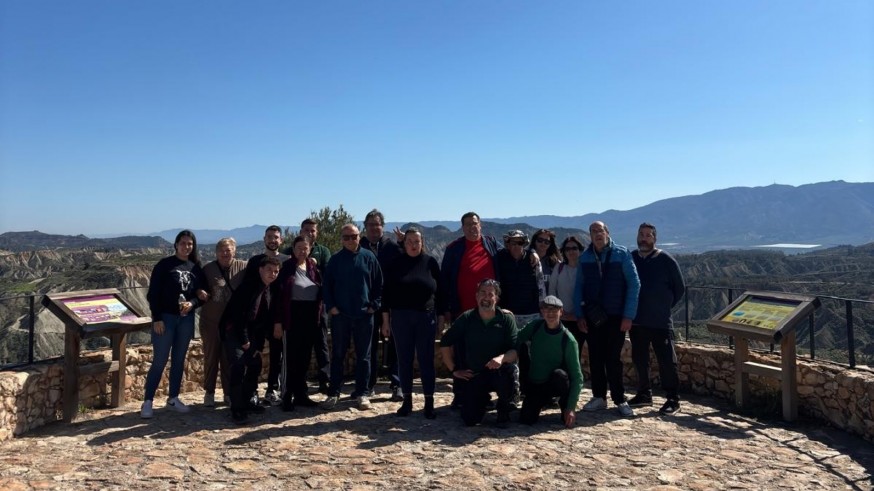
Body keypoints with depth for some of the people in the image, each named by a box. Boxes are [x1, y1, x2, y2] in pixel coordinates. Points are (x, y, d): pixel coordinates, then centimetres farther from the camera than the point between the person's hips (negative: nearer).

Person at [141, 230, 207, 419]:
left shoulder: (196, 267, 7)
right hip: (165, 318, -4)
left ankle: (173, 398, 22)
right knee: (159, 361, -4)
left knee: (179, 360, 10)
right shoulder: (164, 265, -4)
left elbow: (201, 292, 9)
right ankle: (147, 402, 5)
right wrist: (157, 318, -12)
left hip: (186, 318, 4)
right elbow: (153, 293, -6)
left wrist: (192, 304, -13)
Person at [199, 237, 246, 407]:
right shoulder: (208, 269, 2)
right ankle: (209, 392, 23)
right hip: (211, 322, 0)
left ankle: (229, 393, 22)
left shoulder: (243, 267, 0)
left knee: (229, 359, 10)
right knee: (211, 357, 10)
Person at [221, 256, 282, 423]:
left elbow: (269, 319, 3)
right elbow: (238, 314, -20)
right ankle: (237, 407, -11)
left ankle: (246, 401, 23)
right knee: (239, 364, -17)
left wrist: (259, 344, -1)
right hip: (233, 330, -7)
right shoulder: (247, 287, -19)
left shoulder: (274, 291, 0)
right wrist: (244, 340, -18)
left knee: (255, 365, 6)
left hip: (252, 332, 7)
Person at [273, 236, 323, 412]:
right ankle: (287, 397, 6)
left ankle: (301, 395, 21)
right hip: (293, 318, -5)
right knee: (290, 358, -1)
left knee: (304, 358, 12)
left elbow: (320, 291, 11)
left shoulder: (313, 267, 10)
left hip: (311, 318, 5)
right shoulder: (286, 267, -5)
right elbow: (279, 295, -8)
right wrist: (278, 321, -13)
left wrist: (318, 316, 2)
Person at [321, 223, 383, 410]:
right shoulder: (335, 259, 3)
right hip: (340, 315, 0)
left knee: (363, 356, 6)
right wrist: (330, 306, -5)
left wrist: (374, 305, -3)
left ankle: (362, 393, 16)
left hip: (364, 315, 0)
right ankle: (334, 392, 16)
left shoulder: (369, 257, 2)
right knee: (338, 355, 7)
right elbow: (327, 285, 5)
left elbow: (379, 284, 5)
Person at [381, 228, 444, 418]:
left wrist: (441, 317, 0)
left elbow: (440, 291, 4)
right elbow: (386, 292, 4)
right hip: (400, 318, 1)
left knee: (426, 360, 2)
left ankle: (429, 402, 11)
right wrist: (385, 319, 1)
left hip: (426, 318, -1)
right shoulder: (396, 264, 4)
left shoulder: (430, 262, 3)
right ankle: (407, 401, 17)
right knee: (404, 360, 6)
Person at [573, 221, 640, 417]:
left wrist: (628, 315, -9)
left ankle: (620, 400, 11)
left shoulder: (621, 254, -3)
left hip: (616, 317, -3)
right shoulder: (585, 257, 5)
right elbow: (579, 287, 9)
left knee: (613, 359, -2)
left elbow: (634, 284, -4)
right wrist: (579, 315, 1)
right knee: (595, 359, 7)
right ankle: (599, 397, 19)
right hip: (592, 317, 3)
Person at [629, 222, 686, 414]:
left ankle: (673, 399, 6)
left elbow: (680, 287, 5)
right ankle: (644, 394, 25)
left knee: (666, 360, -2)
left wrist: (665, 306, 4)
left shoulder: (666, 260, -3)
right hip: (636, 321, 4)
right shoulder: (630, 258, 5)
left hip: (661, 321, -4)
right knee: (639, 360, 12)